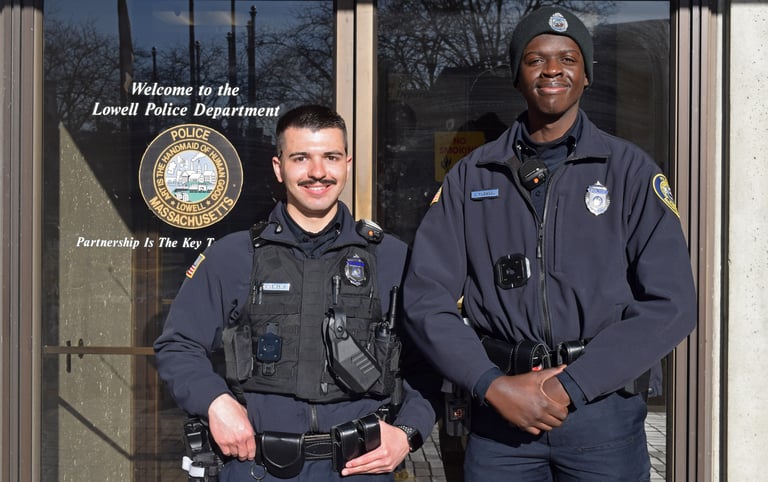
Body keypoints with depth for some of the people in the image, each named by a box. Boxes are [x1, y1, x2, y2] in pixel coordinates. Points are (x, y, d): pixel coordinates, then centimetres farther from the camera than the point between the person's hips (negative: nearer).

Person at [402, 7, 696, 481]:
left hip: (602, 407, -1)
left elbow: (672, 304, -7)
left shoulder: (630, 170, 0)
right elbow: (426, 296, 0)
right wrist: (493, 385, -13)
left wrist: (569, 387, -13)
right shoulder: (472, 175, 5)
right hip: (498, 408, 1)